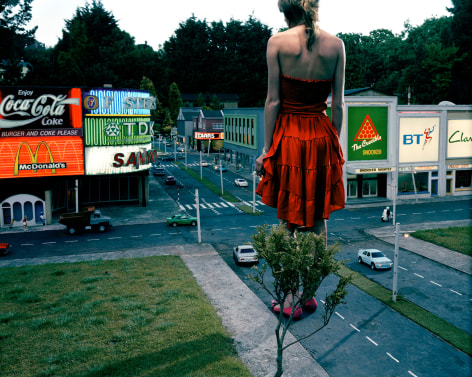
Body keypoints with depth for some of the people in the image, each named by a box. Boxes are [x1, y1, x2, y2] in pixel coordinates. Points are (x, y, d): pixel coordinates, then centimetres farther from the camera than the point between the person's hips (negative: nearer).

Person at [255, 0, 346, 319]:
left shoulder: (277, 42, -6)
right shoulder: (335, 44, 1)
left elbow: (273, 101, -8)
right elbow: (339, 104, 2)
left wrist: (267, 148, -2)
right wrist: (335, 144, 11)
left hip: (288, 138, -2)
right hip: (321, 137, 3)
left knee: (288, 222, 8)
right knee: (318, 219, 14)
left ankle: (290, 299, 16)